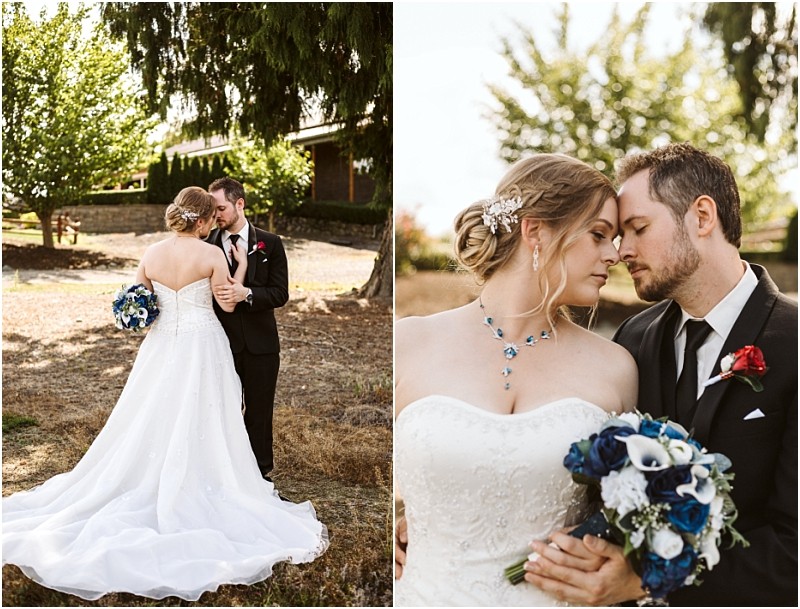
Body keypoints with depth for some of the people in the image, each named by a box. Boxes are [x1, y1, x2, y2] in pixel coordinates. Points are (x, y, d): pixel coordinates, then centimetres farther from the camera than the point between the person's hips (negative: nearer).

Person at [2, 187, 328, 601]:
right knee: (198, 425, 6)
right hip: (202, 348, -4)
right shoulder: (213, 255, -13)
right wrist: (242, 266, 5)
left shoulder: (151, 254, -1)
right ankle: (193, 490, 13)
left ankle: (151, 483, 25)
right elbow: (228, 304, -4)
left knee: (152, 424, 15)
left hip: (162, 347, 4)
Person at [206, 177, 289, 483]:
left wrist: (247, 293, -23)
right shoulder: (207, 245, 0)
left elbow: (280, 294, -8)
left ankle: (261, 474, 24)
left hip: (260, 344, 0)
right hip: (221, 342, 1)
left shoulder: (270, 244, -2)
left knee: (259, 413, 10)